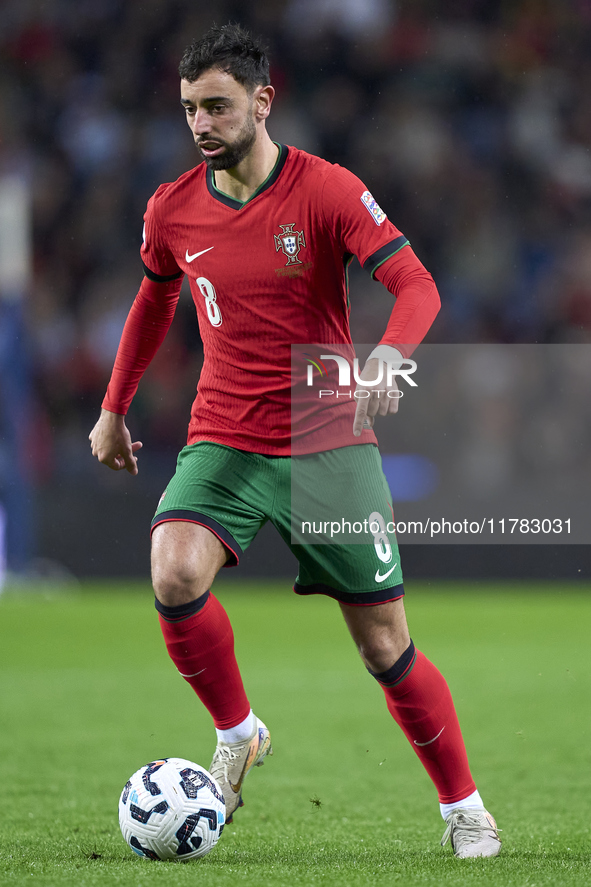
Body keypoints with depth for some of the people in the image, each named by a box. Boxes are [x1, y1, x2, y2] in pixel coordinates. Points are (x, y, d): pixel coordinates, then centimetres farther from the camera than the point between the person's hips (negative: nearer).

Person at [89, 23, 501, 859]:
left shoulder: (327, 191, -10)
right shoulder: (172, 209, 2)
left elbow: (416, 285, -16)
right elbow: (153, 303, 21)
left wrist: (389, 354, -36)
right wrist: (114, 408, 25)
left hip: (329, 447, -2)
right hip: (223, 441, 2)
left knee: (385, 643, -1)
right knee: (175, 576, -27)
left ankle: (463, 806, 18)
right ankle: (237, 735, -2)